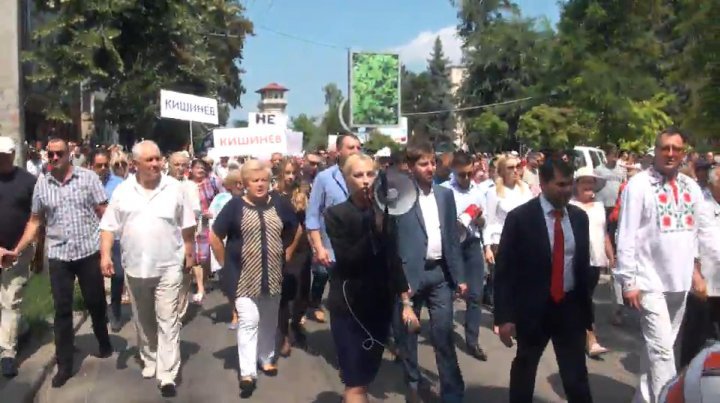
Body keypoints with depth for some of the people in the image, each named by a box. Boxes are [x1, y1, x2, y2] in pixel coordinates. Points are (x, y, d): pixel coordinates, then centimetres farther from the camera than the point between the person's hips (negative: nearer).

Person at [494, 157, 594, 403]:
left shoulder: (579, 217, 3)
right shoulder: (520, 217, -12)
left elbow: (583, 264, 10)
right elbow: (504, 270, -11)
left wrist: (587, 309, 11)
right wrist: (504, 316, -14)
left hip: (570, 307, 3)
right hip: (532, 309, -3)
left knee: (576, 376, 8)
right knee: (524, 369, 17)